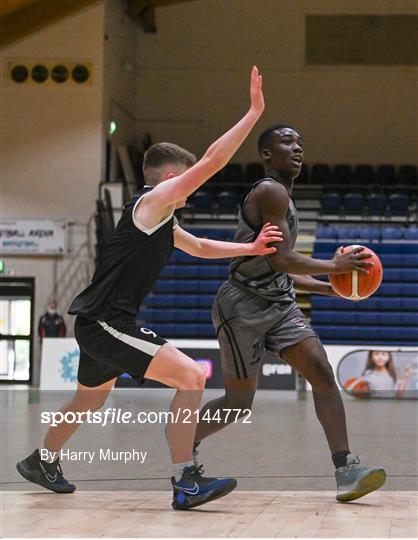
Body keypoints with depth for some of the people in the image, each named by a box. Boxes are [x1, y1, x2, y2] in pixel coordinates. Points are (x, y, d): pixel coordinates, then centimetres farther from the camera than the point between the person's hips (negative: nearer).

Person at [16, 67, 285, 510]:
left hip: (96, 323, 11)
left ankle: (41, 462, 51)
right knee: (191, 377, -17)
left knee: (90, 398, 31)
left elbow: (202, 248, 31)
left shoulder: (162, 221, 17)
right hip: (106, 323, -11)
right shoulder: (152, 202, -11)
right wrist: (254, 112, -17)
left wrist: (251, 248, 18)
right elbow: (212, 161, -19)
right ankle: (185, 483, -16)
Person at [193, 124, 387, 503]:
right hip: (244, 305, -9)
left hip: (278, 302, 9)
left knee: (322, 373, -11)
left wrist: (333, 288, 13)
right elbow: (281, 260, -23)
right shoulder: (270, 192, -14)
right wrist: (334, 266, -15)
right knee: (239, 404, 0)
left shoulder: (283, 196, 17)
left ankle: (346, 471, -17)